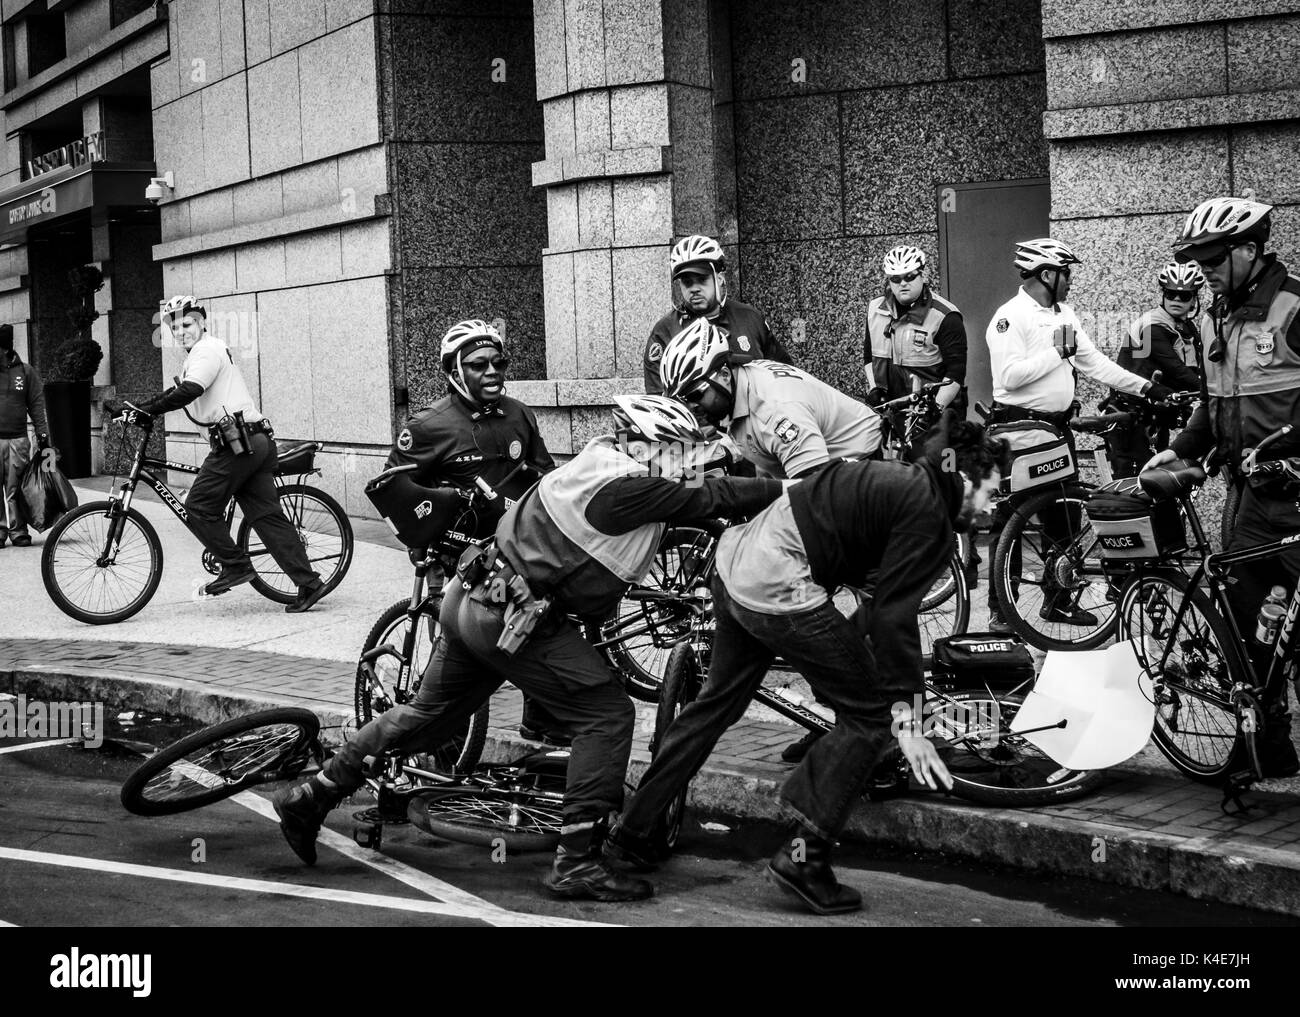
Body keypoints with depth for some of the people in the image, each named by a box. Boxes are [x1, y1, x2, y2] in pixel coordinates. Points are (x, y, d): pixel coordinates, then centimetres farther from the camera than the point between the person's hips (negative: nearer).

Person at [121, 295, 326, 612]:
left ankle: (235, 565, 2)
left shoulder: (207, 351, -6)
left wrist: (145, 411, -18)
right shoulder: (204, 352, 26)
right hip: (259, 441, 10)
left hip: (238, 443, -10)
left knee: (199, 507, -3)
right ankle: (309, 583, 0)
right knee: (267, 515, 5)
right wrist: (136, 410, 19)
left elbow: (187, 393, -20)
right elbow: (177, 392, 27)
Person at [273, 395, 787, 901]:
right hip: (512, 615, -10)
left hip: (473, 599, 10)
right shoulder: (626, 487, -19)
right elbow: (710, 500, -16)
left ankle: (309, 798, 31)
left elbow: (697, 498, 14)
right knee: (607, 714, -4)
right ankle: (576, 863, -3)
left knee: (428, 715, 23)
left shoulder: (604, 459, 8)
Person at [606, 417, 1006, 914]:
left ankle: (634, 834, 35)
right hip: (779, 590, -10)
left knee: (717, 702, 25)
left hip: (737, 559, 10)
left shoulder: (898, 479, 19)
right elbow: (894, 616, -13)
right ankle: (804, 856, 1)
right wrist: (906, 720, -10)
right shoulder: (929, 515, -8)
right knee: (868, 715, 3)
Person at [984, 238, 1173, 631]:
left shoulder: (1064, 315, 11)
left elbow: (1095, 363, 11)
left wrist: (1146, 387, 4)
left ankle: (1057, 599, 24)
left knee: (1064, 518, 12)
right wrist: (1058, 352, -17)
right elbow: (1010, 376, -24)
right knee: (1010, 522, -1)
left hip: (1057, 428, 8)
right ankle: (1000, 610, 6)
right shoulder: (1010, 316, -14)